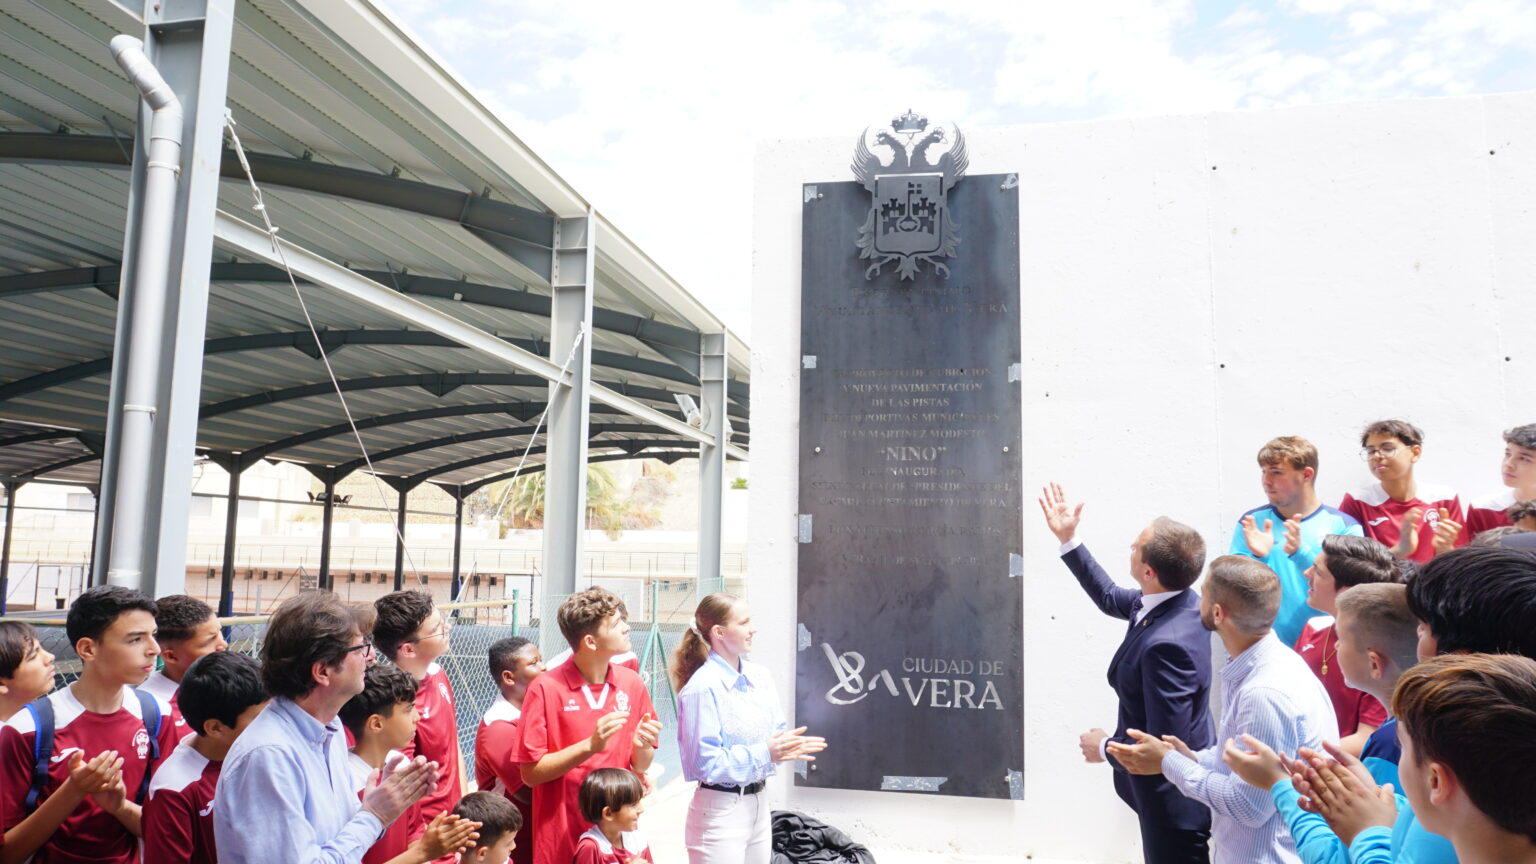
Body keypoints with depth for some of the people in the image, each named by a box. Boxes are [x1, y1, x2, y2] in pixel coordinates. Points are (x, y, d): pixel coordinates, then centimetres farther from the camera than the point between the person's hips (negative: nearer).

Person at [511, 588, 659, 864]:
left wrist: (642, 747, -13)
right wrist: (589, 746, -20)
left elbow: (640, 766, 8)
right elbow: (531, 772, -10)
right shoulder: (546, 688, -11)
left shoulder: (632, 683, 0)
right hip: (562, 840, -3)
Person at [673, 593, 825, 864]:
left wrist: (791, 747, -11)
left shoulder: (760, 676, 4)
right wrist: (765, 753, -23)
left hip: (759, 803, 7)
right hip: (720, 810, -7)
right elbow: (706, 762, -20)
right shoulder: (702, 687, -19)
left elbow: (777, 732, 12)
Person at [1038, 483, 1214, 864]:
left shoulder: (1167, 643, -37)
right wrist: (1068, 539, 10)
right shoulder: (1179, 600, -9)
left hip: (1172, 803, -8)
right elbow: (1109, 597, 12)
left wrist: (1105, 748, -15)